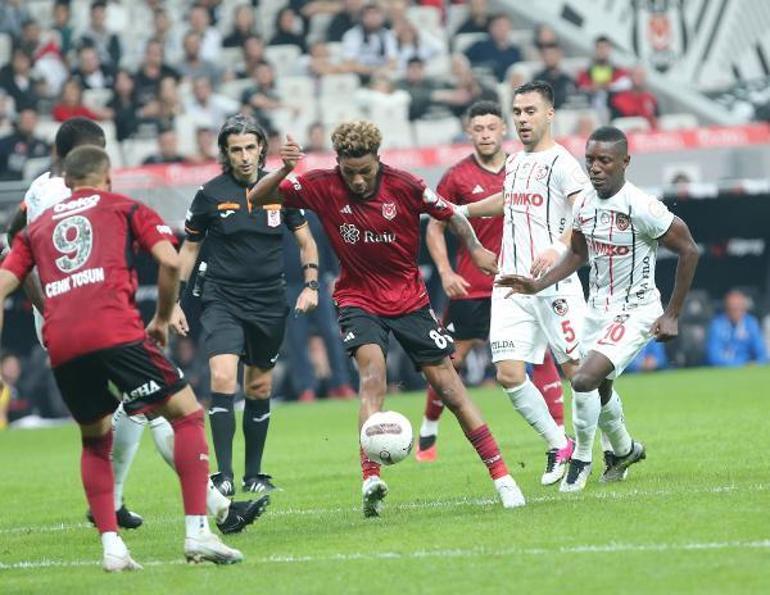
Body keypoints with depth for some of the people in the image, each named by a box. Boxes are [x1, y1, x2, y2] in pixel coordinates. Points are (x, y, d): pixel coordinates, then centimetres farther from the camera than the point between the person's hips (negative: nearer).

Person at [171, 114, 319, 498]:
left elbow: (305, 241, 12)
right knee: (223, 380, -20)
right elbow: (189, 248, 7)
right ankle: (224, 476, -19)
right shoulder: (211, 194, -4)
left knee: (259, 389, 10)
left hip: (269, 304, 3)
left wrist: (311, 284, -1)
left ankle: (254, 474, 24)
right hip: (222, 301, -3)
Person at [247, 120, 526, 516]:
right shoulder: (323, 187, -13)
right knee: (371, 370, -26)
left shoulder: (404, 186, -14)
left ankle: (501, 476, 9)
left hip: (410, 300, 1)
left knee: (449, 387, 1)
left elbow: (450, 214, 1)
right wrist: (284, 170, -29)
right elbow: (257, 199, -11)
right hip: (359, 300, -1)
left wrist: (475, 249, -15)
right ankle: (371, 480, -34)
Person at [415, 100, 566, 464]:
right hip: (471, 286, -1)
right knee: (451, 359, 3)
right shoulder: (458, 177, -2)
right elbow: (435, 228, 4)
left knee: (542, 353, -7)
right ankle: (428, 431, 21)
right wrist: (445, 272, -8)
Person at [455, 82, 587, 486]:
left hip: (553, 282, -7)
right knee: (508, 373, -5)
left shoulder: (560, 162, -8)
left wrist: (559, 247, -37)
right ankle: (558, 446, 10)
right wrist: (460, 210, 43)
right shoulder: (514, 163, 16)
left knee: (578, 370, -4)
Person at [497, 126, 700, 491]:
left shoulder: (641, 208, -23)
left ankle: (581, 459, 1)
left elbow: (688, 251, -14)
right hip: (597, 308, 8)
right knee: (599, 387, 23)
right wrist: (539, 285, 3)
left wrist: (672, 316, -11)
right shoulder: (584, 203, -2)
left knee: (584, 379, -22)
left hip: (635, 311, -8)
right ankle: (624, 450, 51)